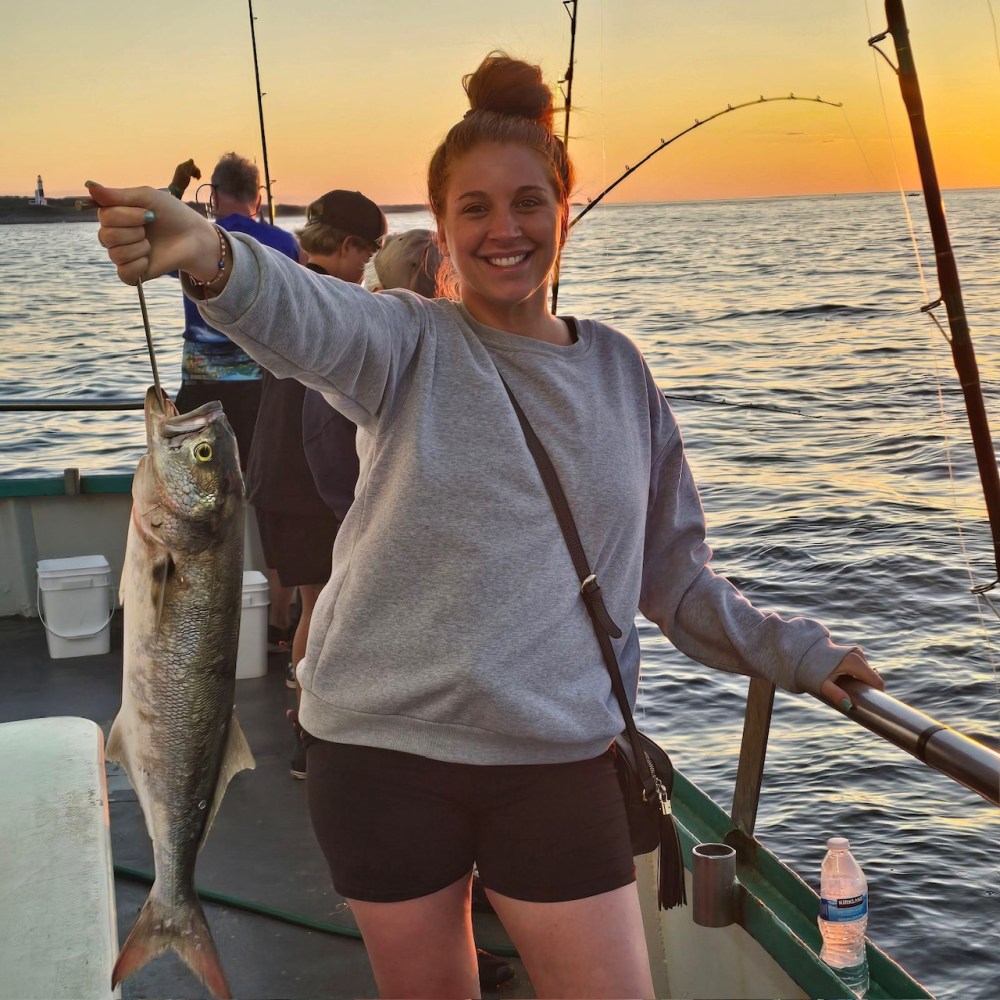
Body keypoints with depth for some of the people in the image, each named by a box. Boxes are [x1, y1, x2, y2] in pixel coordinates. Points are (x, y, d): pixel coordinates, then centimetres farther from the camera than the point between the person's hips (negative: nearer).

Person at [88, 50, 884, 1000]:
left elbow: (670, 570, 16)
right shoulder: (410, 345, -3)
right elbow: (307, 315, -28)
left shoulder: (617, 370, 6)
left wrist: (791, 651, 13)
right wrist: (209, 256, -48)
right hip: (383, 751, -1)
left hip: (560, 760, 2)